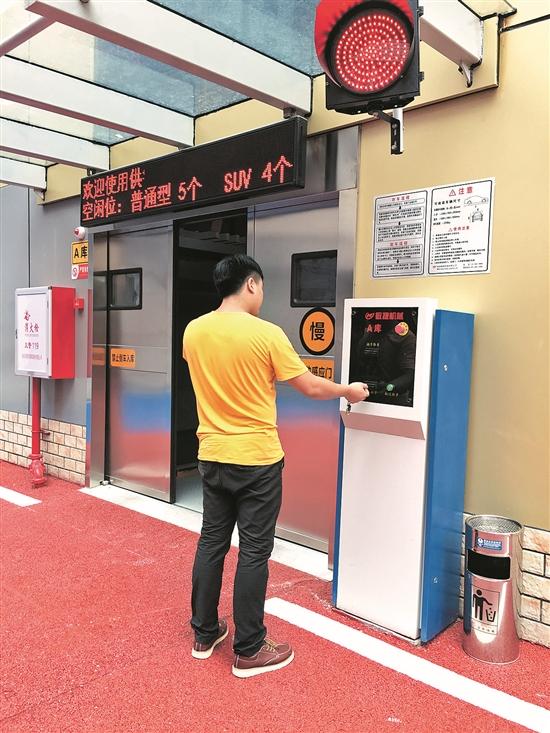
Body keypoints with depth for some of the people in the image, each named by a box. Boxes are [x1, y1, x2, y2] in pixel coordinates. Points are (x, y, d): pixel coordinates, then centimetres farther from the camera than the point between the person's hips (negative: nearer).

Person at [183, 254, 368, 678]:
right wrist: (349, 391, 10)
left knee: (211, 542, 17)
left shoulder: (193, 331, 0)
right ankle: (249, 651, 19)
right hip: (257, 459, -5)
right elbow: (310, 388, -8)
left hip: (212, 456, 6)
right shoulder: (266, 334, -15)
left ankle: (205, 634, 31)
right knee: (254, 552, 6)